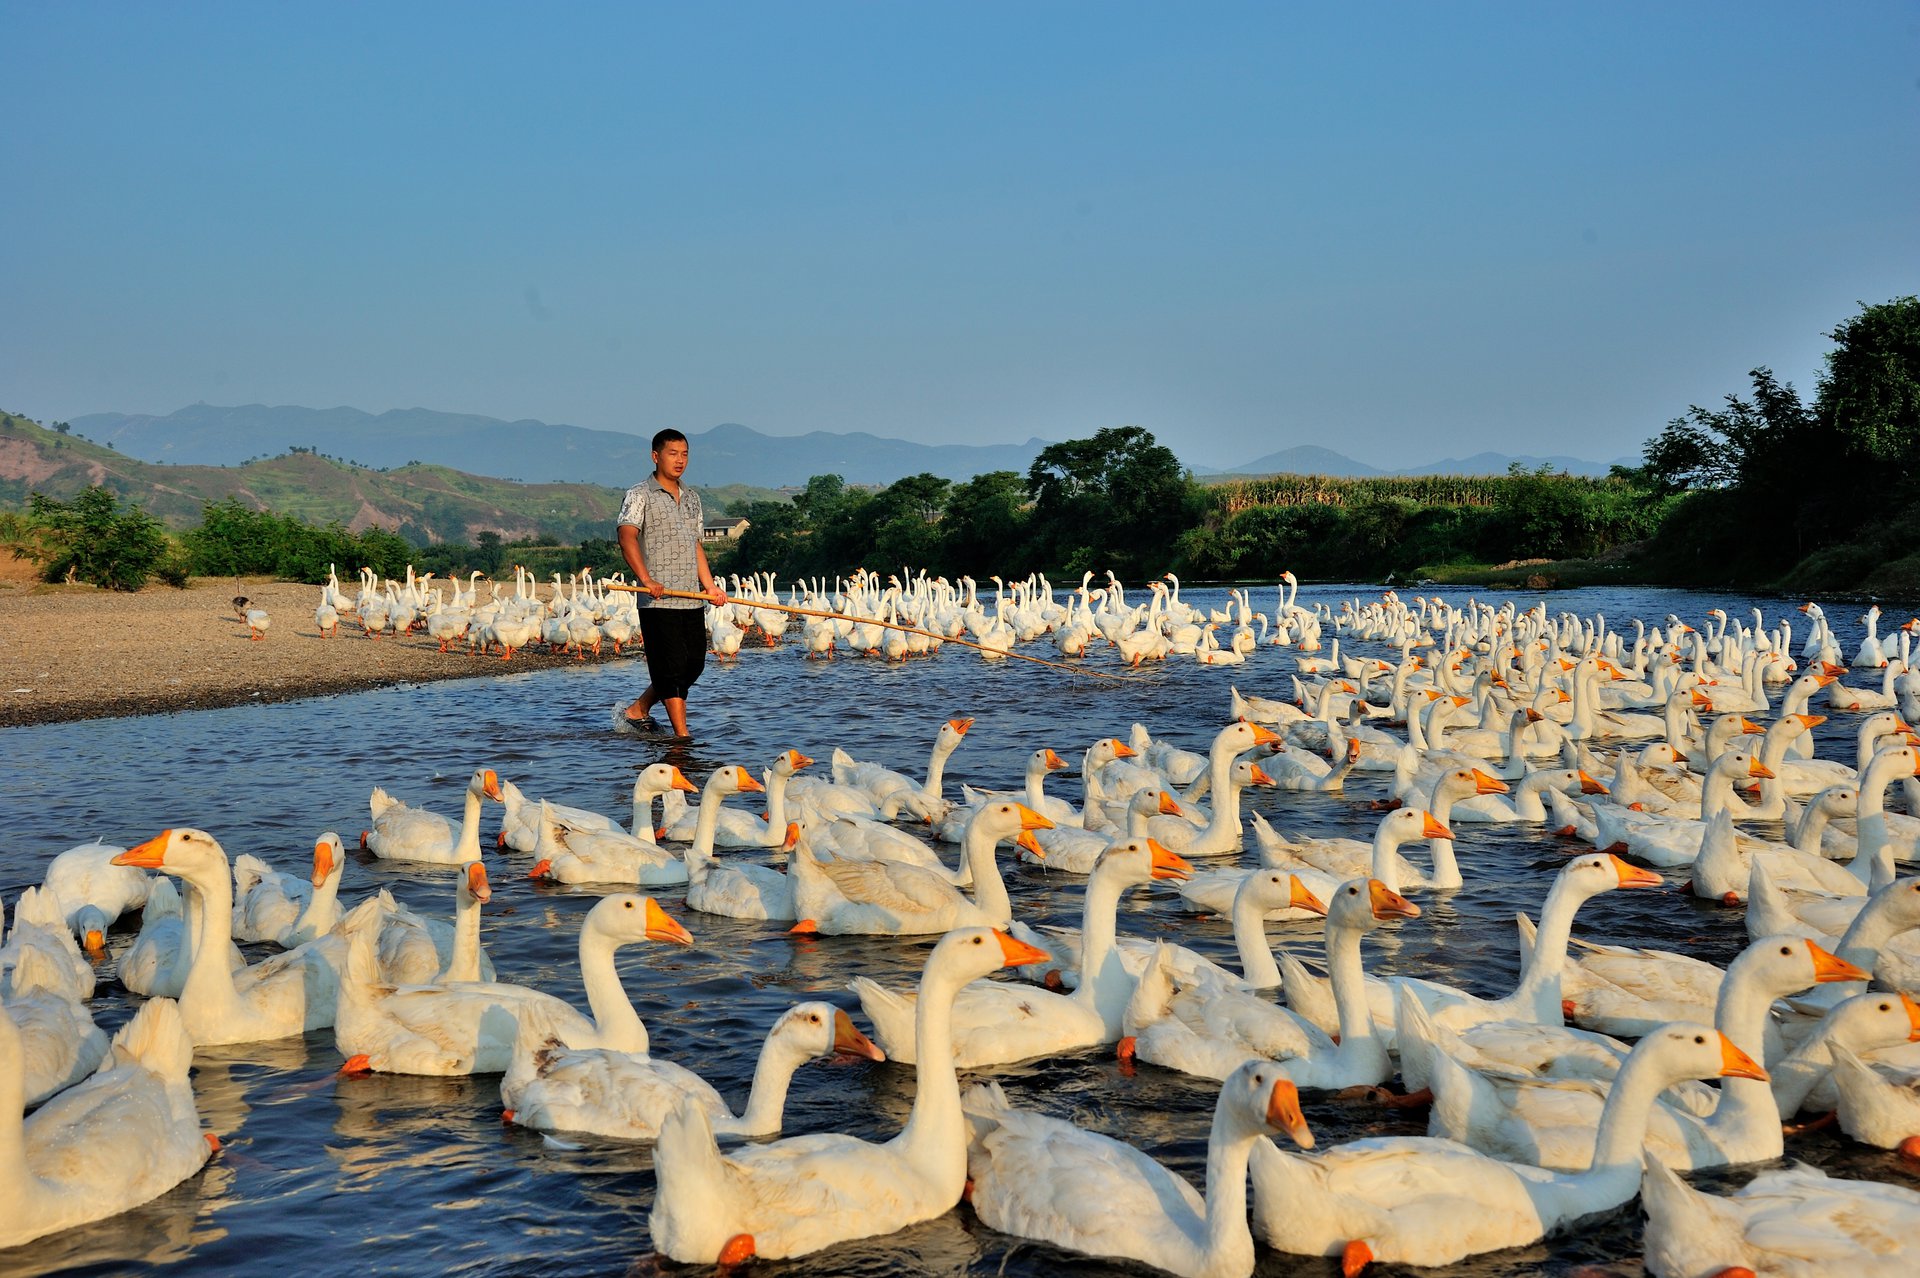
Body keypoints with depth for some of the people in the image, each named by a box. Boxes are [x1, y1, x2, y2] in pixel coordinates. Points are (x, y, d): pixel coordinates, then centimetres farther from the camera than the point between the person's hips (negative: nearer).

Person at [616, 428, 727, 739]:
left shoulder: (691, 497, 19)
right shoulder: (640, 495, -5)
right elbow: (627, 537, -19)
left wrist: (710, 586, 12)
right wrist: (646, 579, -33)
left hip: (692, 599, 7)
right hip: (658, 599, -7)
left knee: (694, 664, 10)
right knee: (672, 667, -6)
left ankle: (638, 710, 25)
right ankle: (682, 735, -2)